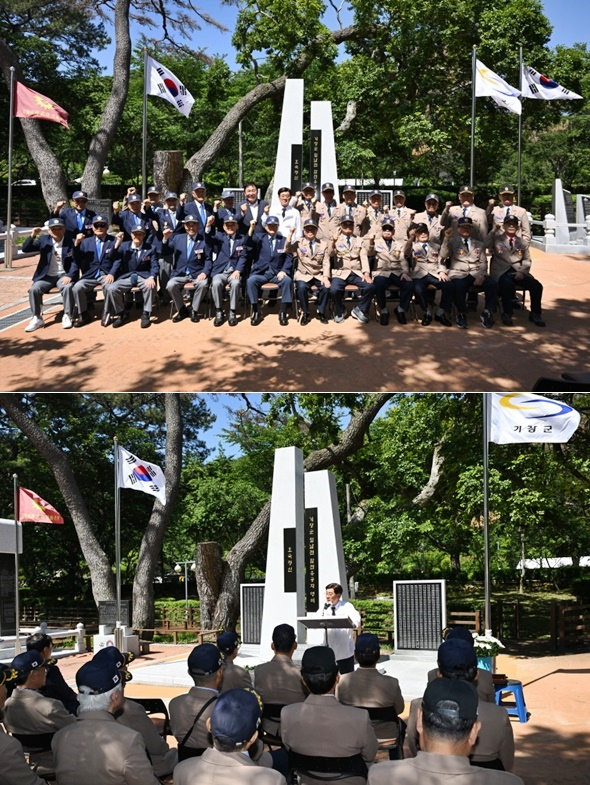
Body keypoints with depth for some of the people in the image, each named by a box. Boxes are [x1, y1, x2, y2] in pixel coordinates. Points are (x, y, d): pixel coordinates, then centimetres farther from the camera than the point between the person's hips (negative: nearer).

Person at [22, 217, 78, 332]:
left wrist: (69, 276, -22)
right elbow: (25, 249, 1)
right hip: (46, 276, 2)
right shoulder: (43, 240, 6)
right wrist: (32, 236, -16)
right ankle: (37, 318, -14)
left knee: (68, 287, -34)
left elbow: (75, 262, -4)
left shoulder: (71, 242, 0)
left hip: (63, 275, -2)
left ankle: (67, 316, -20)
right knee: (34, 289, -25)